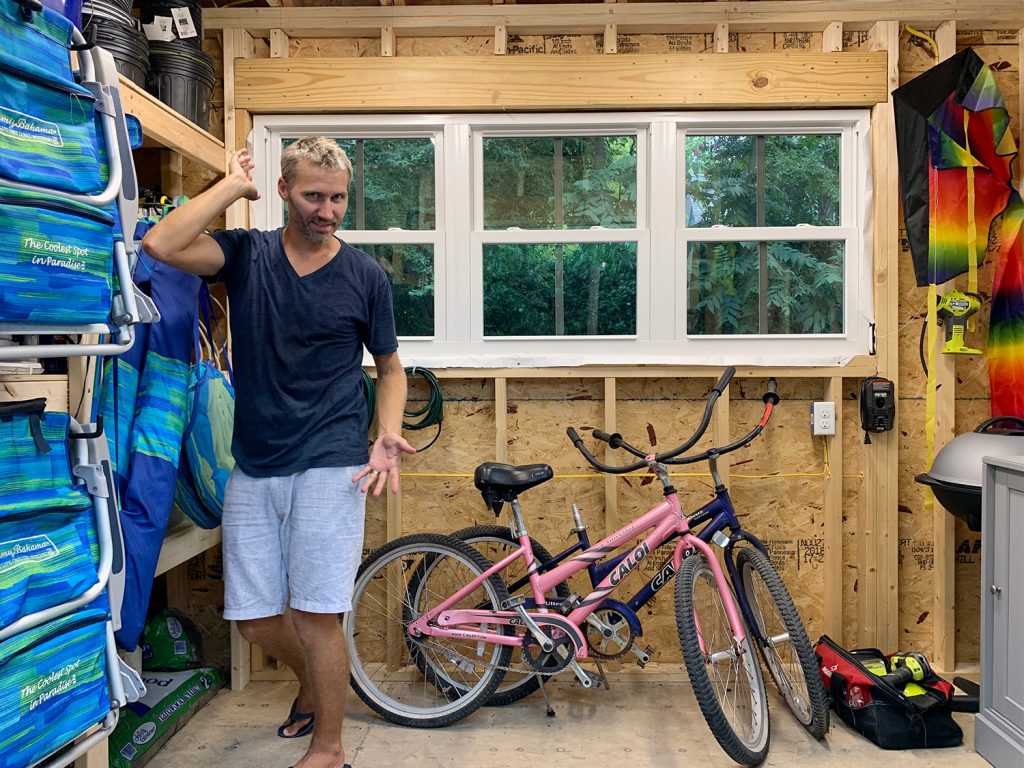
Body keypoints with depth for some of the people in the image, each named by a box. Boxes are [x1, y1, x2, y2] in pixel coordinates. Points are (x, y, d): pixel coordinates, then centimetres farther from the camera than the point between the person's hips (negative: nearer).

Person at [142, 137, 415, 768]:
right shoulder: (247, 254, 4)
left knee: (314, 615, -2)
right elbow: (161, 245, -14)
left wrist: (388, 435, -7)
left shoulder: (366, 275, 2)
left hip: (329, 466, -2)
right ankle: (314, 686, 41)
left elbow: (390, 367, 10)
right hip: (254, 467, 3)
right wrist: (233, 185, -5)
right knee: (255, 618, 10)